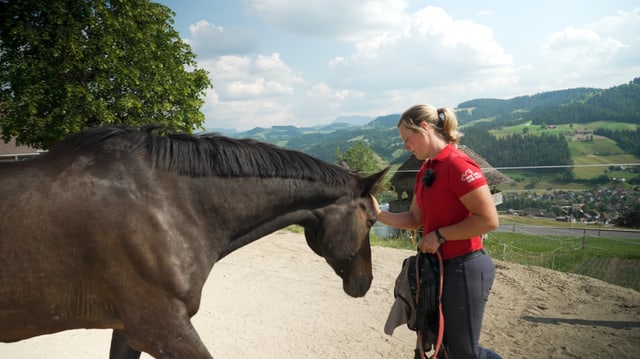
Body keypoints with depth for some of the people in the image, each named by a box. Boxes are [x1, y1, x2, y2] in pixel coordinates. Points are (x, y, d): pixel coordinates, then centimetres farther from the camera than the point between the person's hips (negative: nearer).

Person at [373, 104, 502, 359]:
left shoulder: (458, 164, -20)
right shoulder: (425, 171, 9)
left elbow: (489, 220, -24)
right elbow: (415, 219, 12)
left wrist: (440, 235, -20)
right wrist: (378, 215, 0)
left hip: (464, 268, -9)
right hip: (438, 266, 9)